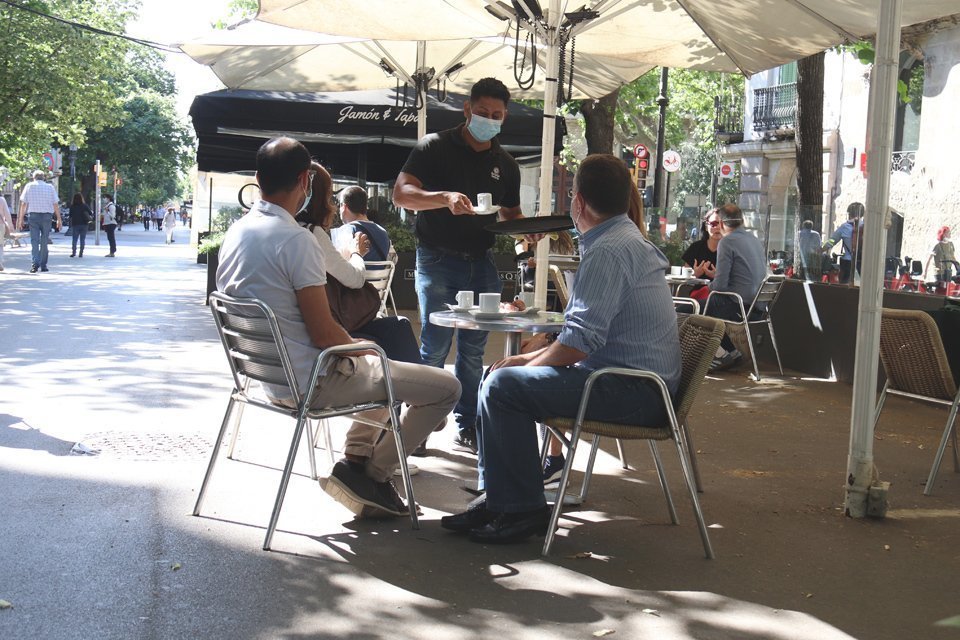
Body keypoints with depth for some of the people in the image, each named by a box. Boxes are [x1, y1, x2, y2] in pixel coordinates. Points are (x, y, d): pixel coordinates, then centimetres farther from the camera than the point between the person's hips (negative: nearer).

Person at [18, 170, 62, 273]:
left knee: (34, 241, -1)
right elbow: (56, 204, 2)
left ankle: (35, 263, -17)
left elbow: (23, 204, 1)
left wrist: (21, 218, 4)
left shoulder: (29, 186, 4)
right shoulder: (50, 187, 5)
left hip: (33, 215, 0)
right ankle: (43, 265, 11)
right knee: (44, 241, 9)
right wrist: (59, 219, 6)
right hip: (47, 215, 1)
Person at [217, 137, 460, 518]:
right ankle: (372, 472, 5)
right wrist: (360, 349, -1)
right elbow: (324, 333, -23)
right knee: (446, 388, -3)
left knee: (381, 370, 32)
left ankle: (357, 459, 20)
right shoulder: (296, 240, -23)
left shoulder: (234, 233, 4)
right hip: (311, 384, -9)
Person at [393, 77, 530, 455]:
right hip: (438, 260, -5)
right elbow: (401, 194, -14)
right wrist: (445, 198, -31)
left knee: (473, 350, 8)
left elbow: (510, 214, 23)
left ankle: (468, 428, 16)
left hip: (482, 264, 5)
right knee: (434, 348, -5)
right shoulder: (435, 147, -3)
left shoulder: (505, 165, 13)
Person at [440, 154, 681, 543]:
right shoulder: (628, 239, 17)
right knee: (502, 376, 12)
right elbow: (586, 331, 21)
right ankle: (497, 499, 12)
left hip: (633, 391, -11)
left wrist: (526, 366, -8)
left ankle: (522, 509, -7)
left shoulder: (607, 251, -18)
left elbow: (581, 340, -24)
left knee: (503, 386, -18)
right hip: (641, 383, 11)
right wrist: (529, 359, 13)